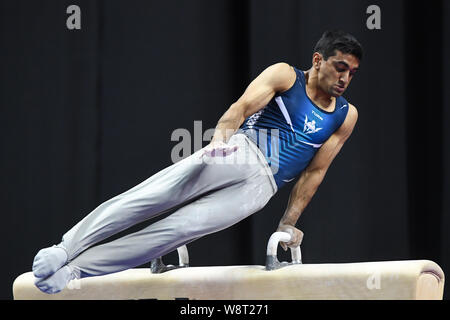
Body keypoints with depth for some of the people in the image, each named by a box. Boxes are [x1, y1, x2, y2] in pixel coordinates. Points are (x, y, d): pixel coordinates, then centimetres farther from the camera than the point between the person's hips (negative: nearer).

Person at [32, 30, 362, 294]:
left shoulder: (346, 116, 15)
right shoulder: (284, 76, 7)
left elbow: (315, 171, 17)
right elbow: (241, 107, -7)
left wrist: (289, 223, 11)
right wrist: (220, 136, -28)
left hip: (260, 186, 1)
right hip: (241, 152, -1)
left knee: (182, 227, -19)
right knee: (152, 196, -24)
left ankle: (75, 269, -23)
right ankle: (67, 248, -25)